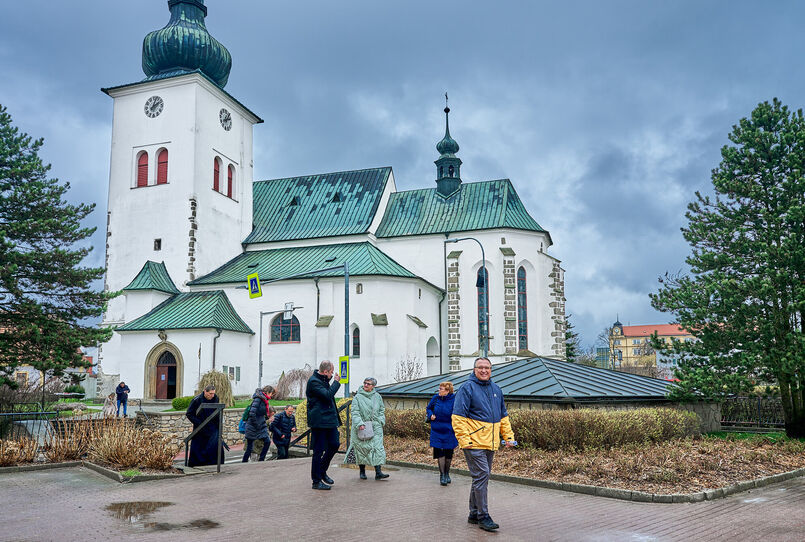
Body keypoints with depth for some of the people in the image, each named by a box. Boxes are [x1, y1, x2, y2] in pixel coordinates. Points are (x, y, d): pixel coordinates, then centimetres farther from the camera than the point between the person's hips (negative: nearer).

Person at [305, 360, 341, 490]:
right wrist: (336, 382, -13)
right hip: (319, 421, -9)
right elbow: (327, 395, -24)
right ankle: (316, 481, 6)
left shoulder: (323, 380, 16)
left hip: (329, 420, 9)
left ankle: (322, 471, 27)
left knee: (334, 444, 9)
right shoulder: (313, 381, -15)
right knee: (319, 450, -3)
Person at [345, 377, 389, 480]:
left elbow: (382, 410, 19)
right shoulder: (357, 397, 0)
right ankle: (362, 471, 19)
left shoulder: (377, 396, 11)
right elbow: (355, 412, -8)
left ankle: (378, 472, -9)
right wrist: (359, 424, -19)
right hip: (361, 428, -2)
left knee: (377, 448, -7)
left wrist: (381, 421, 4)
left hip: (375, 427, 2)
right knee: (361, 448, 3)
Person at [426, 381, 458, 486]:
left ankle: (447, 474, 28)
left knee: (448, 453, 9)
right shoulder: (435, 398, 0)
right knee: (440, 453, -3)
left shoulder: (454, 399, -10)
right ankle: (442, 475, 7)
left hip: (449, 431, -1)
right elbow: (428, 408, 16)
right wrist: (431, 415, -2)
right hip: (437, 431, 1)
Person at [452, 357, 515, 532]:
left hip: (490, 443, 7)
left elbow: (503, 416, 23)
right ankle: (483, 517, -4)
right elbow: (458, 416, -11)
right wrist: (464, 439, -17)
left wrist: (509, 435, 14)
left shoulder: (496, 389, 15)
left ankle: (474, 514, 23)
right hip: (474, 443, -7)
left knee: (482, 477, 13)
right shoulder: (467, 388, -7)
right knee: (482, 475, -11)